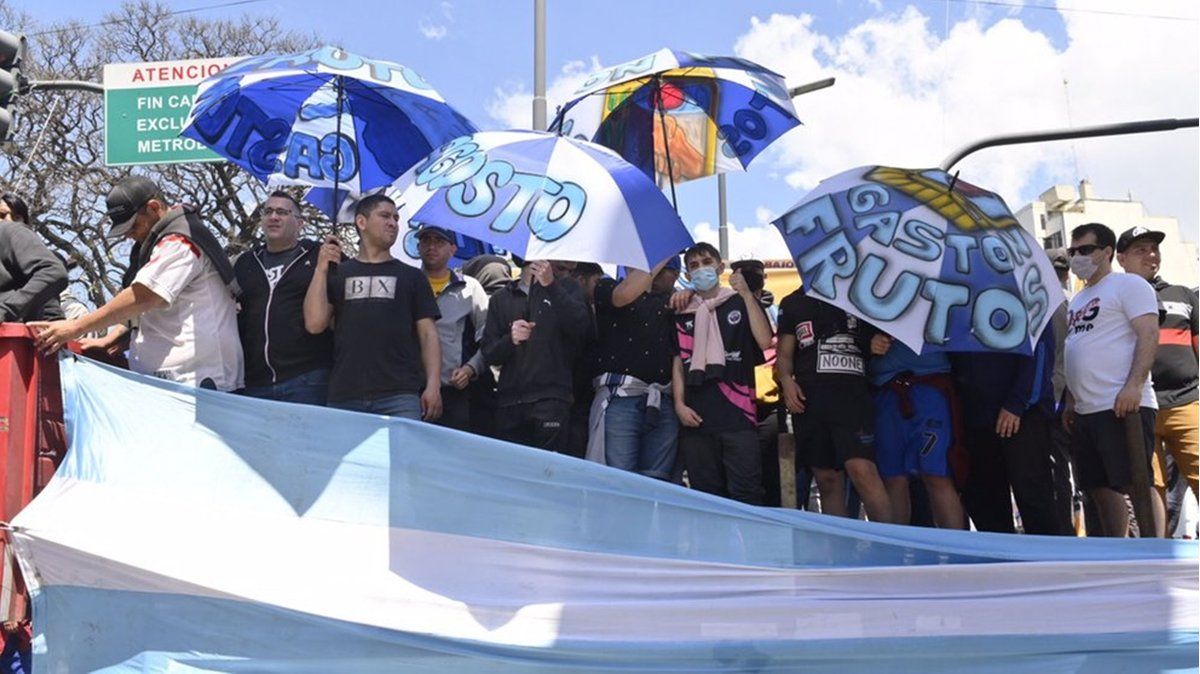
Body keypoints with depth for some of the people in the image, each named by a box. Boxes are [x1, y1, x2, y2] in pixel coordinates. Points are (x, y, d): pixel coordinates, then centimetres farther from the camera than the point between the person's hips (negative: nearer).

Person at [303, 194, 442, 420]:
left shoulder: (412, 276, 15)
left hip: (400, 395, -1)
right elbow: (314, 324, 5)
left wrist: (433, 385, -4)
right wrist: (321, 269, -1)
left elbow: (428, 334, 9)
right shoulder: (337, 274, 16)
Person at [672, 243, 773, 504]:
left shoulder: (740, 302, 10)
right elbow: (678, 362, 14)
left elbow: (765, 342, -6)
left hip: (737, 414, -3)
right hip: (695, 418, 3)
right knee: (705, 494, 5)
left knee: (746, 493, -10)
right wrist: (679, 404, 1)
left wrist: (746, 293, -9)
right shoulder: (683, 314, 18)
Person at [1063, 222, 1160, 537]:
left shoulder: (1128, 285, 0)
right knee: (1100, 489, 9)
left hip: (1122, 406, -8)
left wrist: (1134, 385, -22)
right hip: (1085, 412, 9)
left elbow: (1149, 335, -11)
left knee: (1137, 484, -10)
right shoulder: (1078, 300, 24)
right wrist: (1071, 401, 20)